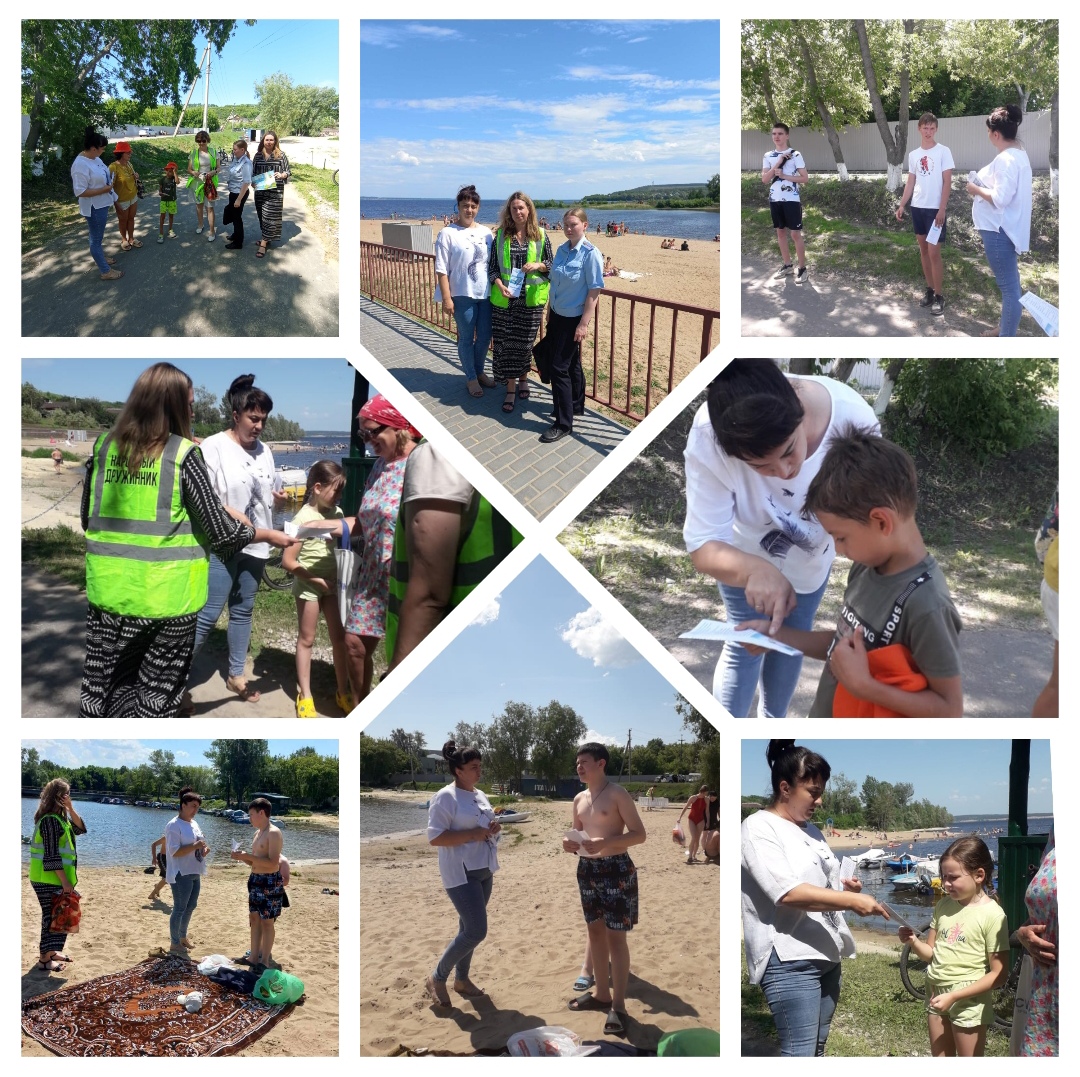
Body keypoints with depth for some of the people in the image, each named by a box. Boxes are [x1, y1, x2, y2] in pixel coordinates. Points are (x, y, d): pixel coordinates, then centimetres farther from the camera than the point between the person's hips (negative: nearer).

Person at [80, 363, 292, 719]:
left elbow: (87, 516, 12)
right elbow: (220, 531, -7)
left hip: (109, 591, 4)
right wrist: (269, 535, 9)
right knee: (157, 697, 9)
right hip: (167, 595, -3)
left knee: (104, 693, 12)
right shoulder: (183, 454, -10)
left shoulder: (104, 445, 2)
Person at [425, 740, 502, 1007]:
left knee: (469, 928, 15)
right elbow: (434, 837, -20)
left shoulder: (480, 795, 12)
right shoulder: (445, 798, -14)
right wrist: (473, 834, -23)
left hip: (484, 871, 8)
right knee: (476, 931, -11)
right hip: (461, 874, -8)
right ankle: (437, 978, 4)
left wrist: (493, 829, 1)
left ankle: (462, 979, 29)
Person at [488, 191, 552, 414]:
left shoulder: (540, 235, 2)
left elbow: (551, 264, 8)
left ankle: (523, 378, 32)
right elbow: (492, 266, 2)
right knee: (505, 344, 0)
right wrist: (500, 285, -15)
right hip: (505, 299, 0)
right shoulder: (501, 234, 2)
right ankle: (510, 388, 9)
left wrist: (539, 265, -13)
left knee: (525, 343, 9)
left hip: (531, 298, 0)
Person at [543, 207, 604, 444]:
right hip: (557, 316, 6)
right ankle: (575, 405, 35)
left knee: (560, 367, -7)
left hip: (573, 319, -6)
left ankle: (563, 423, -1)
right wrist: (549, 312, 15)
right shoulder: (561, 250, 5)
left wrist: (584, 324, -18)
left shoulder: (590, 254, -15)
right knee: (571, 364, 19)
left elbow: (594, 291, -16)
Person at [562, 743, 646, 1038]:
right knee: (595, 931, 14)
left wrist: (605, 843, -26)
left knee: (615, 935, -5)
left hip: (616, 869, -8)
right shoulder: (579, 800, 10)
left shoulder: (617, 794, -12)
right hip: (587, 869, 8)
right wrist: (570, 844, -3)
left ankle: (618, 1006, 0)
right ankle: (602, 993, 27)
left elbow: (639, 834, -14)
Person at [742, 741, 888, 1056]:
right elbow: (788, 893, -21)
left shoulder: (811, 830, 16)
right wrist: (851, 901, -22)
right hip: (789, 960, -9)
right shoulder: (758, 828, -10)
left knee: (817, 1050, 11)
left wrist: (844, 887, 6)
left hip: (826, 954, 9)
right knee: (800, 1054, -12)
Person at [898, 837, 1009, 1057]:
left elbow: (999, 974, -16)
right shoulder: (944, 905, 4)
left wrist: (954, 996, -20)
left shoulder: (992, 914, -15)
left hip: (968, 999, -6)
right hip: (936, 993, 6)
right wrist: (913, 942, -12)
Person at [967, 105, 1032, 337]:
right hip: (1004, 227, 11)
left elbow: (1000, 199, -27)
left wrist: (976, 189, -12)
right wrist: (983, 182, 10)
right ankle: (1006, 327, 33)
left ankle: (1007, 340, -1)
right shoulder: (1018, 153, 11)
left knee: (1009, 286, -6)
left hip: (999, 230, -11)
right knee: (1008, 283, 20)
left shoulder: (1006, 159, -21)